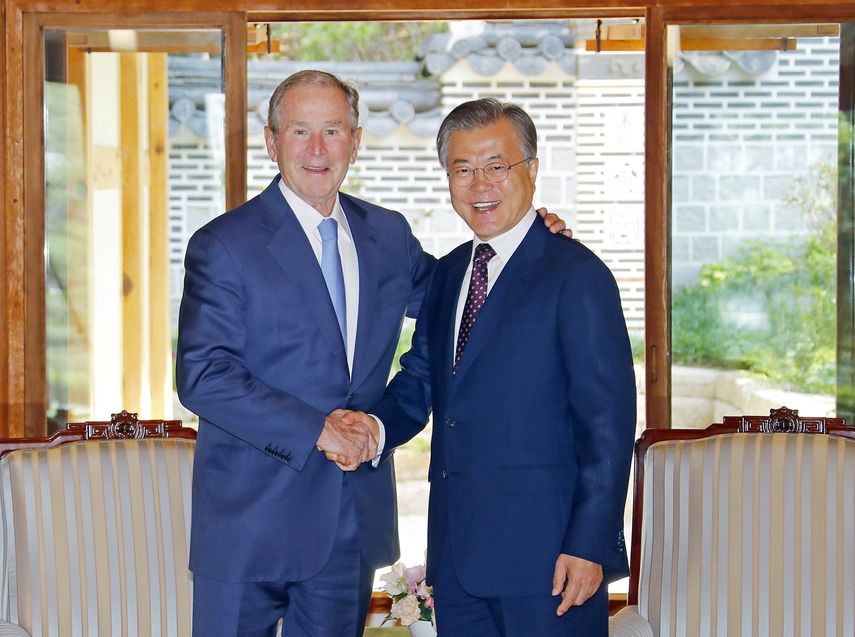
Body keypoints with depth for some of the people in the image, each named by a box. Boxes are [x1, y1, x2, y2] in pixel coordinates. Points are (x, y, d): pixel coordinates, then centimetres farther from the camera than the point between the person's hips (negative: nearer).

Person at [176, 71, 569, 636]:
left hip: (352, 521, 5)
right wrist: (316, 430, -20)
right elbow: (202, 376, -15)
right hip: (252, 519, -5)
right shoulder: (223, 246, -8)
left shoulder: (389, 235, 9)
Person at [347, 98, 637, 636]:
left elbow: (608, 423, -12)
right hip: (456, 553, 7)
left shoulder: (577, 275, -8)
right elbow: (419, 383, 18)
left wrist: (588, 546, -16)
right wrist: (376, 426, -4)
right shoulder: (447, 274, 16)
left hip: (547, 554, -7)